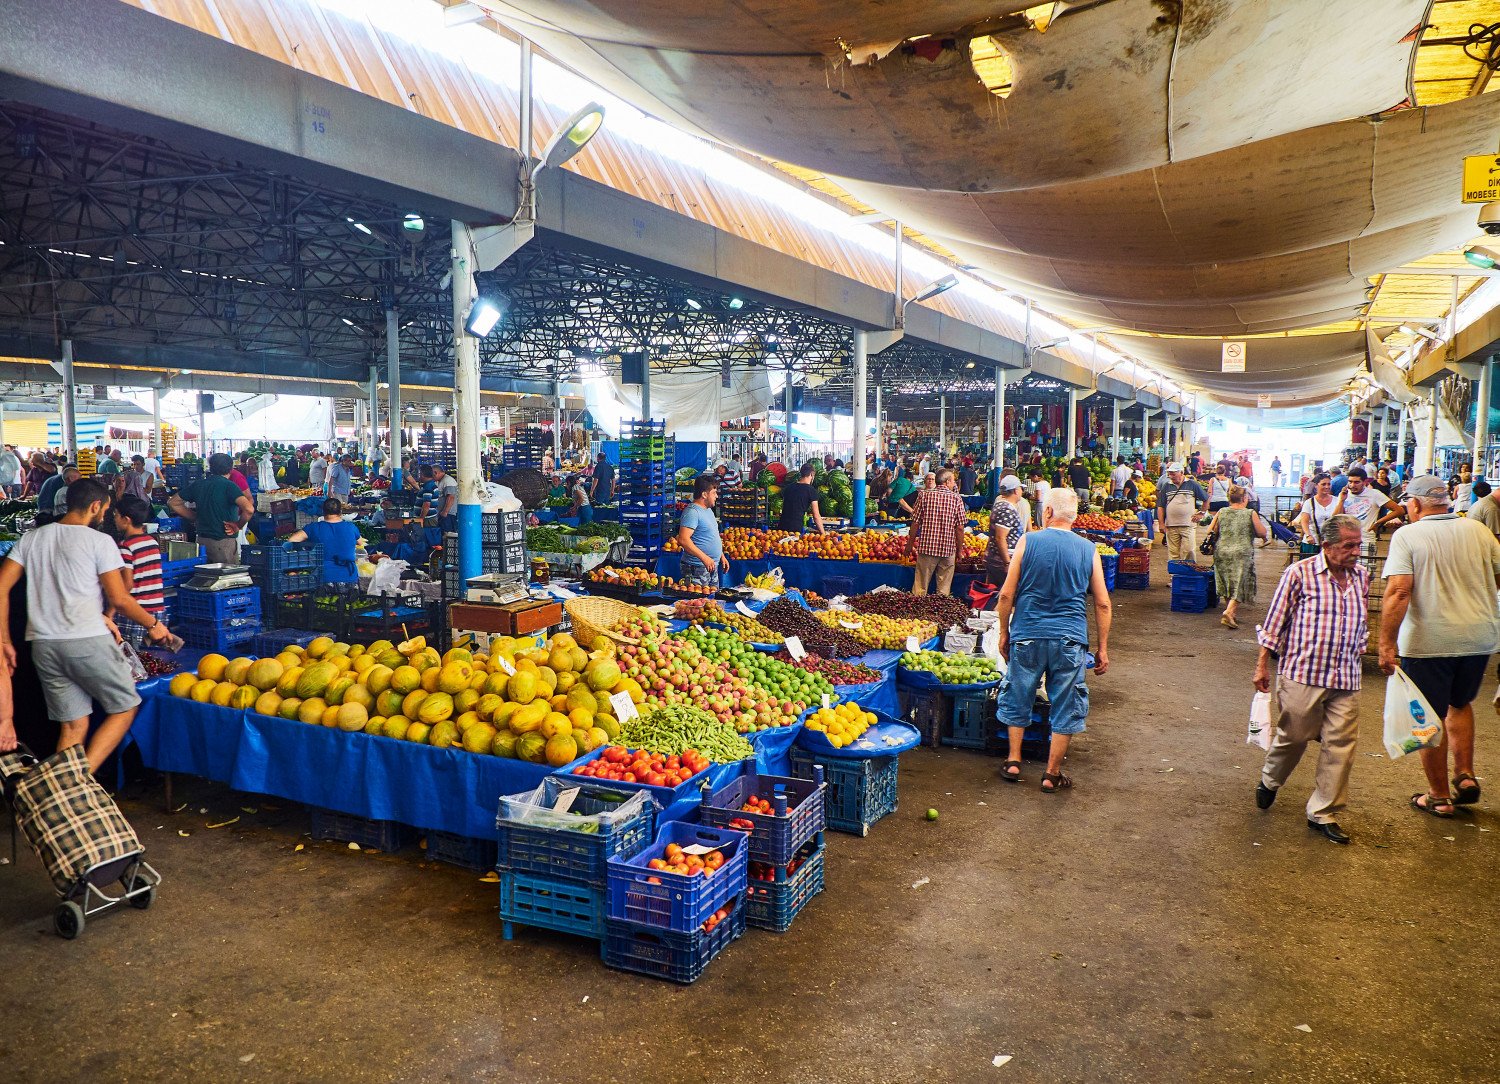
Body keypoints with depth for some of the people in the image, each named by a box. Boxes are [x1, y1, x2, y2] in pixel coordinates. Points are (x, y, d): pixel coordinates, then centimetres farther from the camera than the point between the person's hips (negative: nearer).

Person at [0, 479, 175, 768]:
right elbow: (119, 599, -5)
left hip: (42, 645, 6)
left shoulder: (30, 538, 14)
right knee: (125, 707, 6)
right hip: (88, 641, -6)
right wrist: (154, 625, 8)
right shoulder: (99, 541, -3)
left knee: (73, 725, 13)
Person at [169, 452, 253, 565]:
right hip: (225, 541, -6)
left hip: (202, 540, 6)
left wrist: (196, 517, 13)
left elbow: (173, 503, 17)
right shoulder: (229, 485, -12)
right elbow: (249, 509, -27)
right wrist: (238, 525, -11)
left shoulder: (197, 484, 7)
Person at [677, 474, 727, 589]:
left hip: (712, 566, 10)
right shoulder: (692, 512, -16)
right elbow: (683, 540, -26)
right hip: (697, 568, -10)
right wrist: (704, 558, -28)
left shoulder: (708, 510, 16)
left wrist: (722, 556, 20)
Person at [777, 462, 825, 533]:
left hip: (781, 527, 6)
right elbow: (816, 516, -4)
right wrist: (823, 533, 2)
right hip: (796, 528, -6)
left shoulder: (789, 487, 14)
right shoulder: (811, 490, -3)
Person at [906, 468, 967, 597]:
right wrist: (960, 550, 6)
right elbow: (960, 528, -4)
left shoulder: (924, 495, -2)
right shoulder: (956, 498, -2)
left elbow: (915, 523, -2)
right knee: (944, 590, 8)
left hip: (927, 547, 0)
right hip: (948, 548, 0)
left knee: (920, 588, 4)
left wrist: (909, 545, 8)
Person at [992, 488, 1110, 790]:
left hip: (1027, 634, 0)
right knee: (1066, 708, 11)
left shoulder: (1028, 542, -4)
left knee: (1017, 698, 16)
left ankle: (1013, 762, 22)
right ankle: (1052, 774, 15)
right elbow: (1102, 603, 2)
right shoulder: (1088, 549, 2)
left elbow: (1006, 595, -4)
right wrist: (1103, 648, 10)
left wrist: (1004, 632, 8)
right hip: (1070, 639, 1)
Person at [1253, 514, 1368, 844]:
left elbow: (1362, 623, 21)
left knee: (1340, 745, 2)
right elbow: (1274, 622, -4)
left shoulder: (1362, 576, 7)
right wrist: (1262, 665, -4)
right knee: (1292, 737, 8)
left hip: (1346, 680, 4)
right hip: (1301, 673, -4)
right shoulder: (1299, 574, -8)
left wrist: (1358, 654, 22)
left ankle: (1322, 814, 13)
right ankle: (1269, 781, 37)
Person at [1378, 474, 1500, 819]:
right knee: (1460, 704, 27)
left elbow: (1398, 591, -19)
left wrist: (1387, 643, -19)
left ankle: (1439, 797, 18)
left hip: (1428, 640, -5)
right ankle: (1466, 777, 21)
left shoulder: (1407, 536, -9)